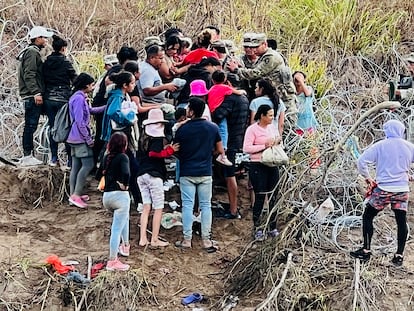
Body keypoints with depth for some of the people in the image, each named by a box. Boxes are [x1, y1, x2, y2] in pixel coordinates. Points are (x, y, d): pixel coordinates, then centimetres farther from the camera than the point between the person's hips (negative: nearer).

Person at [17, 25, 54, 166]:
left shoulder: (30, 52, 22)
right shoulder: (32, 52, -11)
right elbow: (29, 75, -20)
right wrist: (36, 93, -24)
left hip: (30, 96, 11)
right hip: (32, 96, -11)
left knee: (30, 126, 13)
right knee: (30, 125, -9)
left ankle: (27, 155, 18)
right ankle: (27, 156, -8)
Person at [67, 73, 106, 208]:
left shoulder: (80, 97, 16)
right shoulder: (79, 98, -15)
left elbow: (90, 110, 32)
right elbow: (79, 121, -19)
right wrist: (88, 139, -16)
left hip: (75, 138, 10)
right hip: (80, 138, -10)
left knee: (76, 166, 11)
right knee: (88, 165, -11)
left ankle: (74, 195, 14)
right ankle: (76, 195, -12)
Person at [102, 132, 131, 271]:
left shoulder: (106, 157, 10)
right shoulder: (123, 157, -9)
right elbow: (126, 173, -25)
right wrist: (125, 185, -9)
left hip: (106, 196, 7)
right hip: (120, 195, -7)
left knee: (125, 217, 33)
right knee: (117, 229, -3)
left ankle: (125, 246, 38)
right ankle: (112, 261, -2)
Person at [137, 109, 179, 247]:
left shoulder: (144, 136, 13)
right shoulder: (158, 136, -8)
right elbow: (154, 153, -20)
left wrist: (166, 148, 14)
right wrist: (170, 150, -12)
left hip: (141, 174, 7)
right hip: (154, 175, -7)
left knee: (146, 207, 9)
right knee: (158, 208, 1)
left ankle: (143, 238, 6)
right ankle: (155, 240, 1)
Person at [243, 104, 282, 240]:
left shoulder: (272, 127, 10)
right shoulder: (252, 129, -10)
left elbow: (278, 140, 23)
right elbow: (246, 148, -17)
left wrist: (278, 142, -1)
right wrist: (264, 146, -20)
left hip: (272, 165, 6)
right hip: (258, 166, -6)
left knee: (273, 197, 9)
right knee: (260, 198, -2)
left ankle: (272, 227, 20)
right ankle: (258, 228, 10)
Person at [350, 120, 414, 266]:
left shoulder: (380, 146, -5)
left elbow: (361, 161, -10)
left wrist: (367, 177, 3)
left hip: (383, 189, -3)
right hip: (402, 190, 3)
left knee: (368, 217, 11)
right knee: (401, 221, 9)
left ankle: (366, 250, 10)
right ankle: (399, 255, 9)